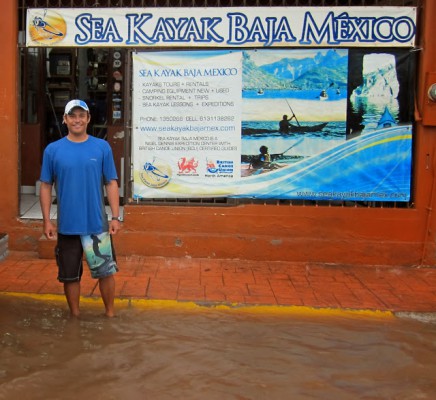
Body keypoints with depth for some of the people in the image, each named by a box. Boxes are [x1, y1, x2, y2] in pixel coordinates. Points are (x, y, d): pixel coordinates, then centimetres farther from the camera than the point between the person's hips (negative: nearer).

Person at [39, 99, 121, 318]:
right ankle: (75, 316, 30)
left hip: (98, 224, 0)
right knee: (70, 275, 12)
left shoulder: (102, 147, -1)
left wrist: (116, 217, -3)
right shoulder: (53, 150, -1)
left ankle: (110, 314, 24)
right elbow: (46, 186, 4)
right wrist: (47, 220, -1)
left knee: (106, 271, 5)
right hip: (67, 225, 1)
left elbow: (111, 183, 1)